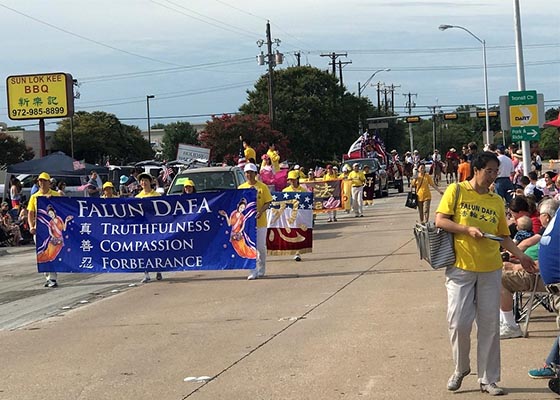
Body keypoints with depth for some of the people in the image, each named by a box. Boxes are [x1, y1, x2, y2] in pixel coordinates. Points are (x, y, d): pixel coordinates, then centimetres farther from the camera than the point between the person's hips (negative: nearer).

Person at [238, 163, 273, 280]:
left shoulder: (262, 187, 0)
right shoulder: (241, 188, 7)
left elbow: (268, 202, -2)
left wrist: (260, 211, -19)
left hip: (260, 221, -2)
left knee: (261, 247, 5)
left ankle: (261, 270, 19)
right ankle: (253, 271, 2)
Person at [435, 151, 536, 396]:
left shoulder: (497, 201, 10)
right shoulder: (457, 191, 0)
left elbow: (503, 236, 14)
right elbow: (440, 220, -6)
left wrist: (521, 256, 2)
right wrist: (468, 230, -17)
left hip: (491, 270, 3)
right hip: (461, 267, -3)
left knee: (490, 325, 3)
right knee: (459, 323, -4)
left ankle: (488, 380, 12)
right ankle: (461, 369, 21)